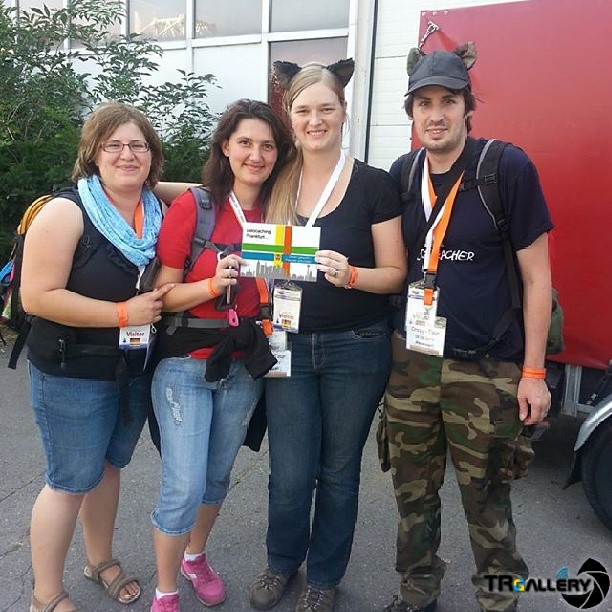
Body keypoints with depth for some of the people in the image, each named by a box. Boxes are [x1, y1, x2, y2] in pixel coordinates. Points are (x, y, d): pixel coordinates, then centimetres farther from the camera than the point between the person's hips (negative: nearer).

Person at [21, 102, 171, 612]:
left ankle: (101, 559, 42)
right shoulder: (67, 212, -16)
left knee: (108, 465, 21)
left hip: (136, 368, 6)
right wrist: (123, 313, -22)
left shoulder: (158, 213, 0)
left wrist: (161, 304, -4)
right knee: (72, 480, 6)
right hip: (73, 374, -5)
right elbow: (37, 296, -22)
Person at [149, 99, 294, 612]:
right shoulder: (192, 207, -11)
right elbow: (162, 294, -11)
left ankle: (196, 556, 45)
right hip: (186, 363, -4)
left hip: (244, 366, 4)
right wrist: (215, 283, -25)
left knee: (218, 475, 18)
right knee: (184, 488, -3)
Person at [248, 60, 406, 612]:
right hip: (288, 345, 2)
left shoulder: (373, 185, -6)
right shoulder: (276, 183, 5)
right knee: (289, 475, 7)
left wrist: (350, 275, -25)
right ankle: (282, 561, 38)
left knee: (338, 471, 13)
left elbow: (395, 274, -6)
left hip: (355, 349, -2)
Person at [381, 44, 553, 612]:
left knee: (485, 499, 7)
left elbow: (536, 277, -5)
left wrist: (533, 372, -6)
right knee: (412, 490, 14)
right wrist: (386, 345, 11)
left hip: (486, 369, -4)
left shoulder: (508, 167, -7)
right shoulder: (401, 174, 6)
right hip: (410, 360, 4)